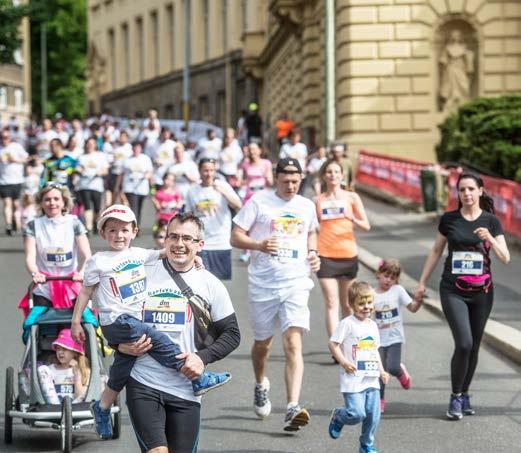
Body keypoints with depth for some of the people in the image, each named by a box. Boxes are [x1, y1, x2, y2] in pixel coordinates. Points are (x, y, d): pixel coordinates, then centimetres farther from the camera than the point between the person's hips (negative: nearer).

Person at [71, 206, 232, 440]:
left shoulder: (138, 254, 12)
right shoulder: (98, 262, -2)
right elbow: (85, 291, 2)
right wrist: (76, 321, 1)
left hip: (136, 321, 7)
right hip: (115, 323, -7)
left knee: (121, 372, 11)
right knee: (157, 339, -22)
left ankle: (102, 408, 31)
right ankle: (198, 379, -22)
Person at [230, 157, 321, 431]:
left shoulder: (306, 206, 10)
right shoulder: (258, 202, -2)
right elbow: (236, 237, -3)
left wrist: (312, 252, 9)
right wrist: (259, 245, -22)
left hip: (296, 284, 1)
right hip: (263, 283, -1)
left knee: (293, 342, -15)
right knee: (262, 342, 15)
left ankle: (293, 408, -23)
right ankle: (261, 385, 47)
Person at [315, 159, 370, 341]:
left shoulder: (352, 197, 4)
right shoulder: (319, 200, 6)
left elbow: (366, 226, 3)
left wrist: (352, 218, -16)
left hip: (348, 255, 1)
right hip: (325, 256, -1)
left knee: (347, 305, 9)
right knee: (331, 305, -9)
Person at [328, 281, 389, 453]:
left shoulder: (373, 325, 14)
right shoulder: (347, 323, -8)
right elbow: (333, 344, -9)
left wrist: (381, 371, 15)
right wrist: (343, 362, -18)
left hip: (371, 379, 6)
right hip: (353, 379, -6)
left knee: (373, 414, 4)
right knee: (357, 413, -13)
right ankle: (337, 417, 19)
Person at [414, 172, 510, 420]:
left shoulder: (491, 221, 0)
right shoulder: (449, 220, 1)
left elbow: (505, 258, -4)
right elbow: (436, 251, 11)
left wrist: (490, 239, -22)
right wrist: (422, 283, 11)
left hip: (482, 292, 2)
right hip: (453, 291, -2)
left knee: (474, 347, 7)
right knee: (464, 343, -15)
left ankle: (464, 395, 24)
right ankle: (455, 398, -1)